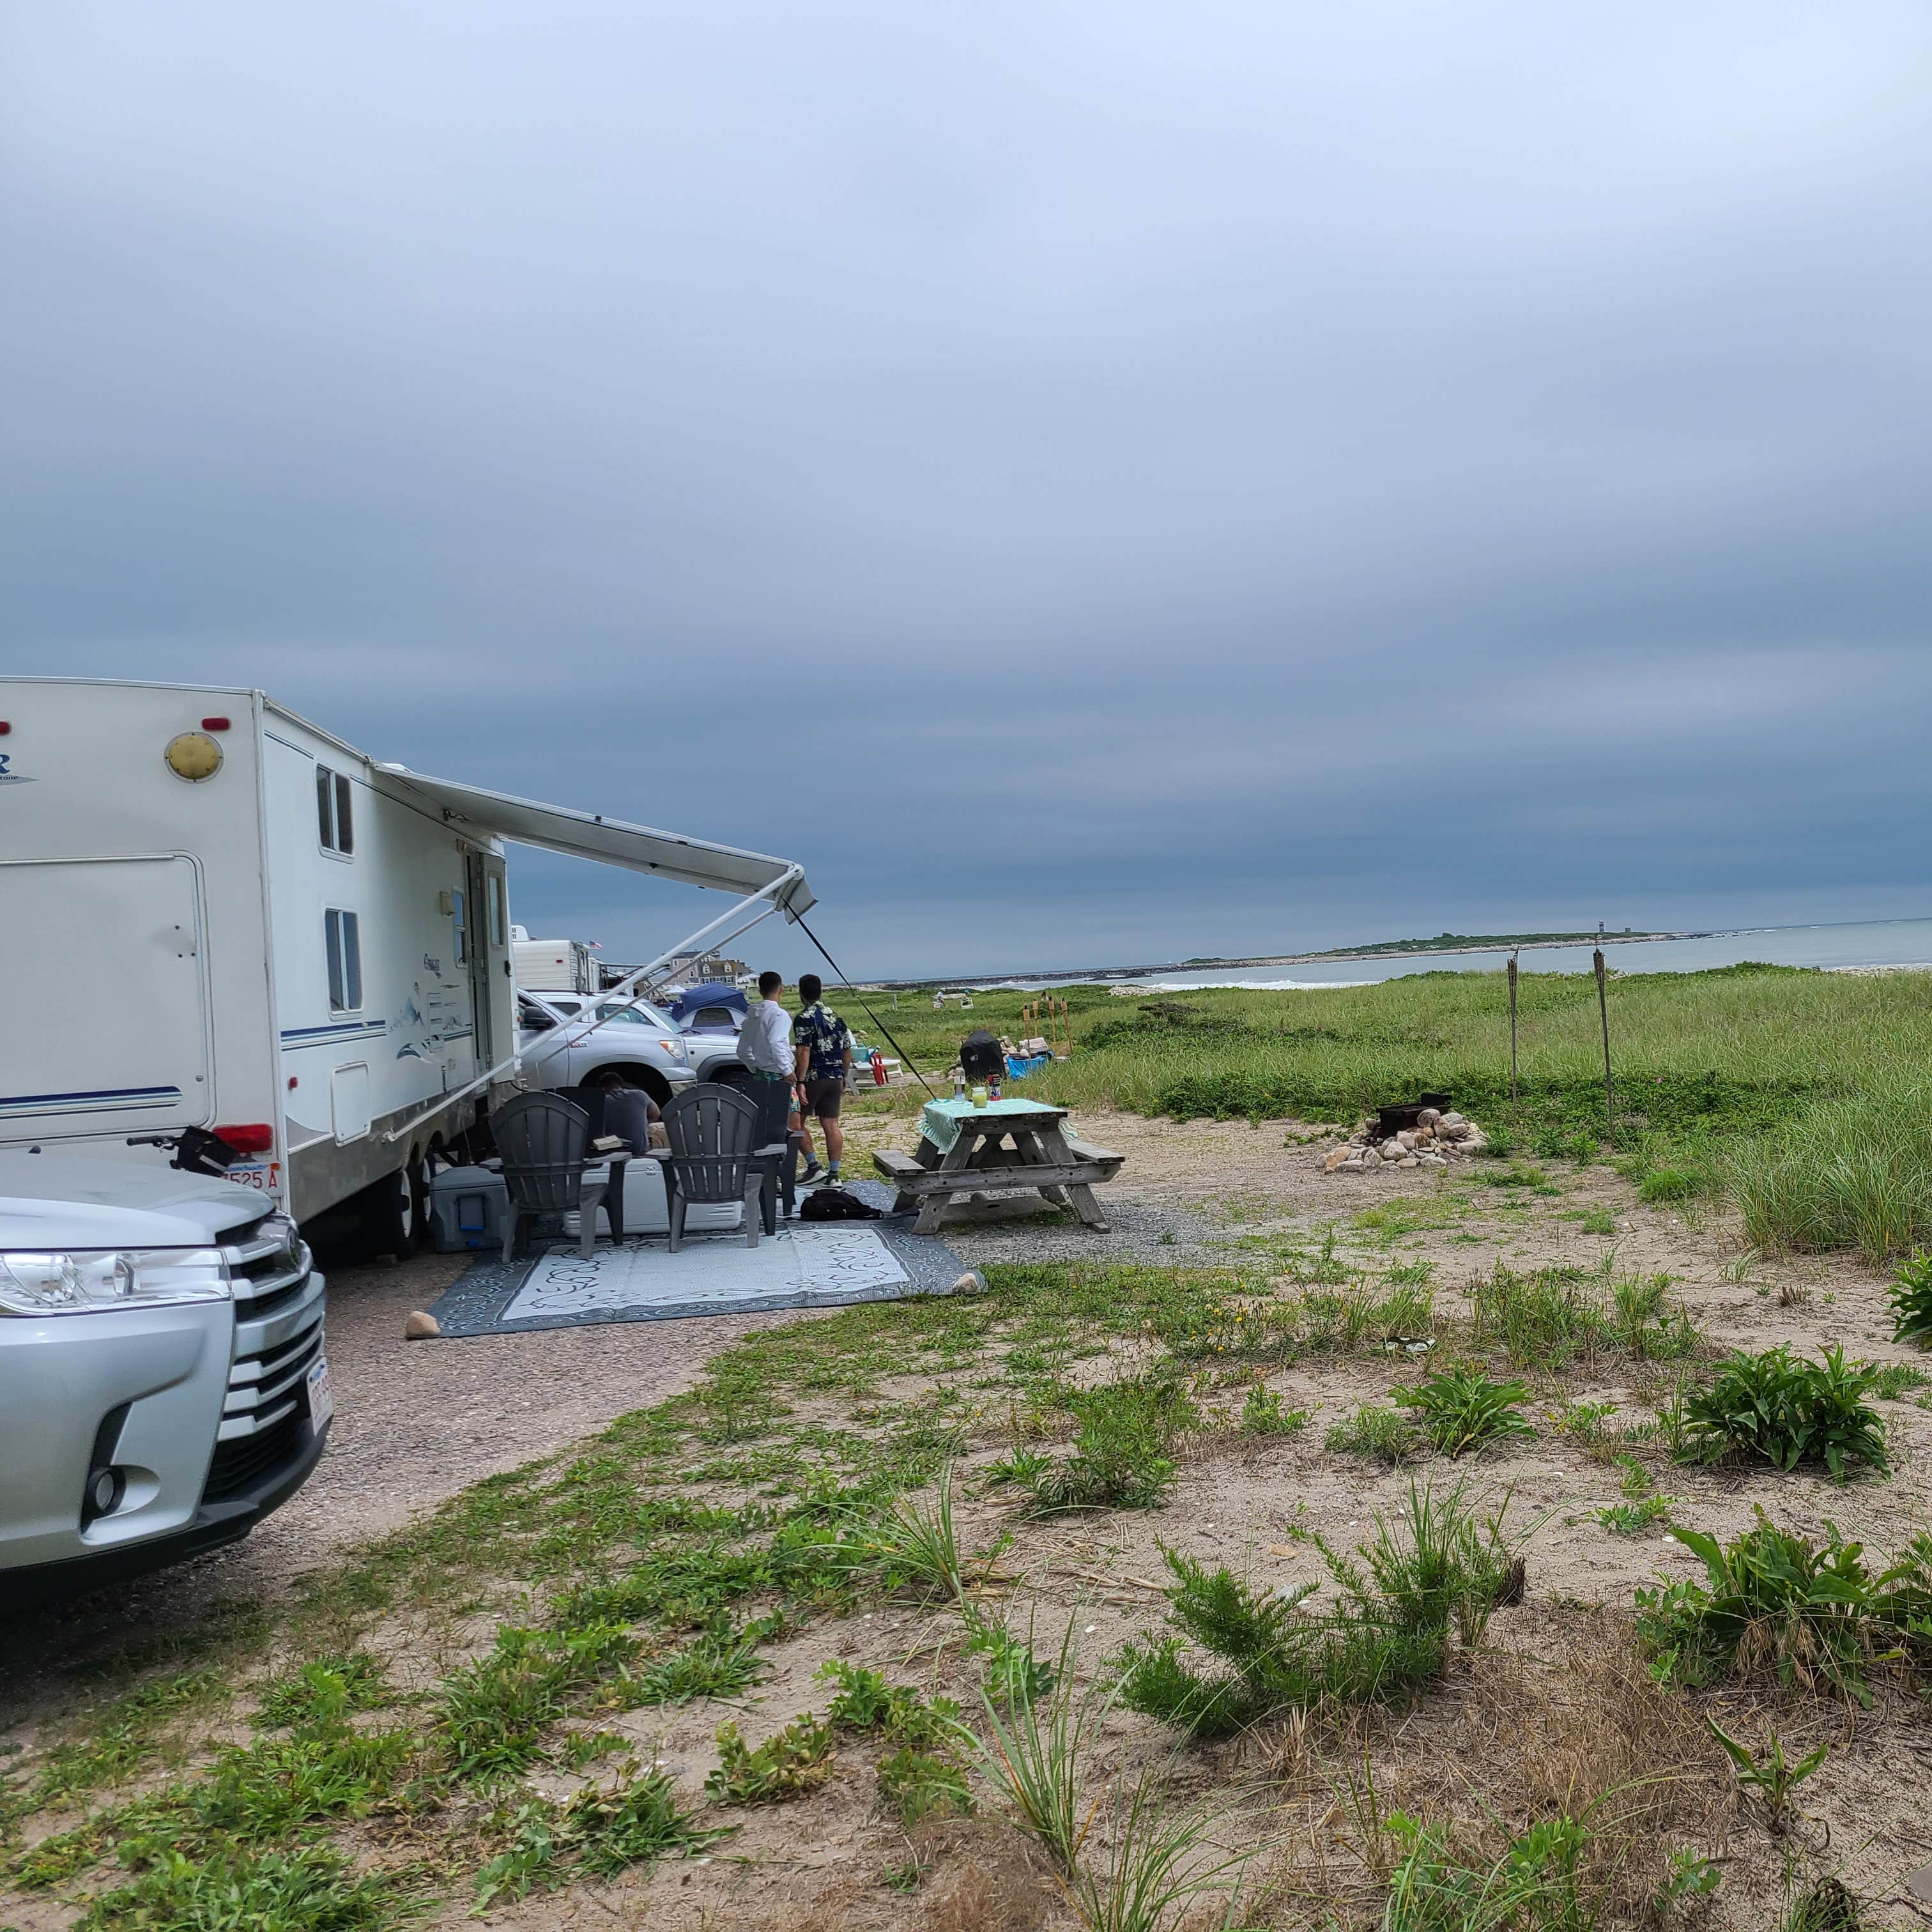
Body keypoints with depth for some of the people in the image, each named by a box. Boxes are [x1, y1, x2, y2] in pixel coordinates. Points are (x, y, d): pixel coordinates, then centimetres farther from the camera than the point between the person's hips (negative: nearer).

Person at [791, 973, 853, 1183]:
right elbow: (848, 1051, 14)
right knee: (831, 1124, 5)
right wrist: (843, 1079, 23)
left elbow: (804, 1051, -18)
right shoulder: (836, 1017, 12)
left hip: (813, 1078, -6)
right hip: (834, 1078, 6)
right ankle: (834, 1174, 4)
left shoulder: (804, 1018, -10)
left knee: (798, 1121, 8)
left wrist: (800, 1082, -20)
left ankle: (813, 1165, 2)